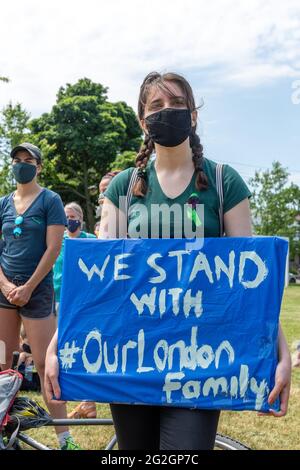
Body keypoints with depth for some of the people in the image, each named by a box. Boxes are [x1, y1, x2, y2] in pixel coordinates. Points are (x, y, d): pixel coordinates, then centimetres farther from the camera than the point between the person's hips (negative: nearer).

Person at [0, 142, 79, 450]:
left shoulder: (50, 200, -2)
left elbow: (54, 248, -9)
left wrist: (28, 287, -11)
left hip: (37, 289, -4)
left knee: (44, 363, -4)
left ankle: (64, 436, 4)